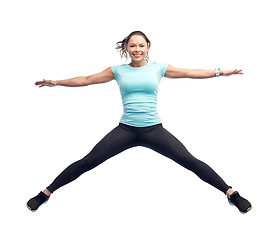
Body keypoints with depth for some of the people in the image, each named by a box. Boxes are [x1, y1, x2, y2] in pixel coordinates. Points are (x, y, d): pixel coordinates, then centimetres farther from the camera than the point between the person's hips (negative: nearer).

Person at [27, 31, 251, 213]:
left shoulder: (159, 67, 6)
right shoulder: (118, 70, 7)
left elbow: (191, 73, 6)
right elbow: (86, 79, 10)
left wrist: (221, 72, 1)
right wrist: (56, 82, 8)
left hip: (154, 129, 0)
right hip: (126, 129, 1)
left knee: (190, 161, -5)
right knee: (87, 162, -2)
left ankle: (232, 194, 10)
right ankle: (46, 193, 13)